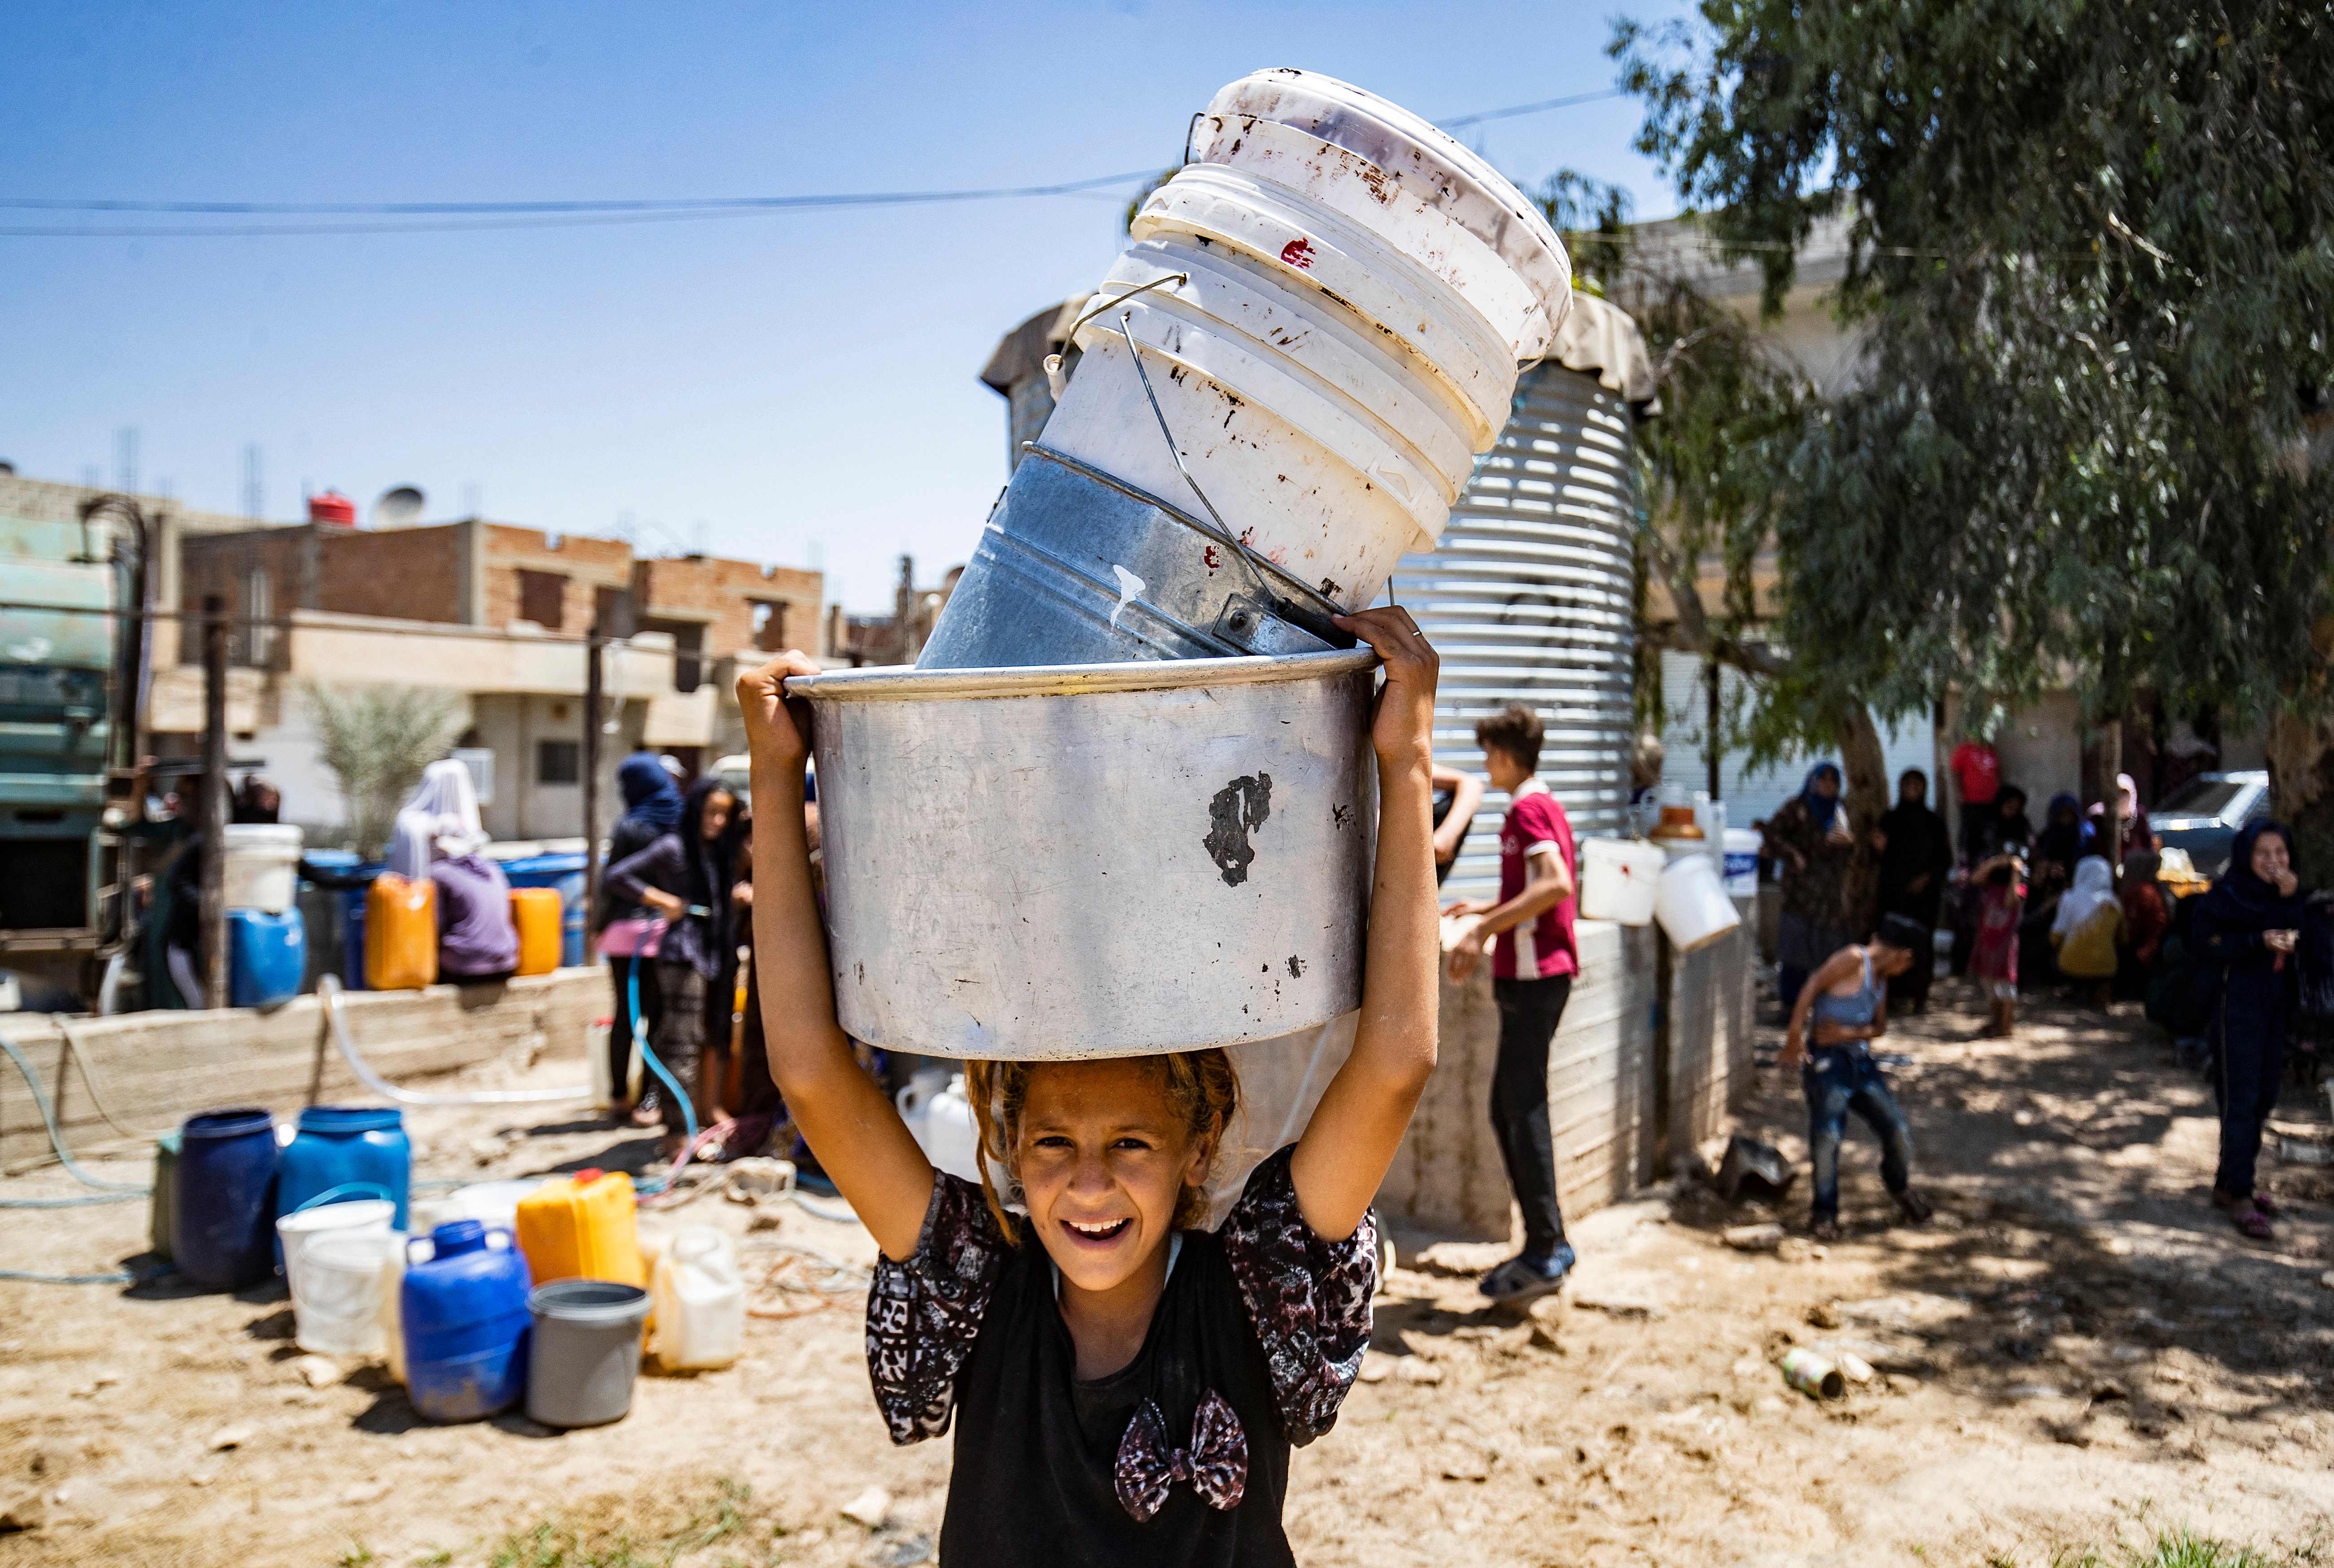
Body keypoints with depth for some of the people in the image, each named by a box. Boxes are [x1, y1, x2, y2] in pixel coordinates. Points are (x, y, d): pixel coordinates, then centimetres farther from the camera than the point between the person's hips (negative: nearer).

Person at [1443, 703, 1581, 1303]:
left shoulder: (1527, 809, -12)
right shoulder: (1547, 805, 18)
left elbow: (1556, 883, -27)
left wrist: (1484, 931, -26)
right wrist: (1491, 909, 32)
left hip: (1532, 974, -10)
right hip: (1542, 969, 10)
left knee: (1524, 1111, -7)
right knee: (1509, 1109, 12)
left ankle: (1545, 1252, -2)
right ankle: (1545, 1245, 16)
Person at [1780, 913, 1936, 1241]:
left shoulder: (1880, 979, 17)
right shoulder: (1854, 959, -9)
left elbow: (1880, 1027, 12)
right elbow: (1812, 987, -16)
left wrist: (1850, 1033, -9)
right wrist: (1794, 1036, -22)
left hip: (1860, 1060, 8)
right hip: (1826, 1059, -8)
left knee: (1897, 1131, 5)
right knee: (1828, 1137, -15)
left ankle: (1899, 1187, 34)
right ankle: (1825, 1213, 1)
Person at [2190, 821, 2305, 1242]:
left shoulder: (2288, 894, 9)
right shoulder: (2226, 895, -9)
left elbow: (2308, 942, -1)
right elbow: (2207, 942, -16)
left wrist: (2293, 901, -13)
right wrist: (2260, 941, -25)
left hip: (2274, 1005, 7)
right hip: (2235, 1005, -7)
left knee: (2263, 1099, 10)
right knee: (2240, 1100, -7)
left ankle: (2228, 1183, 22)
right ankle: (2239, 1196, -4)